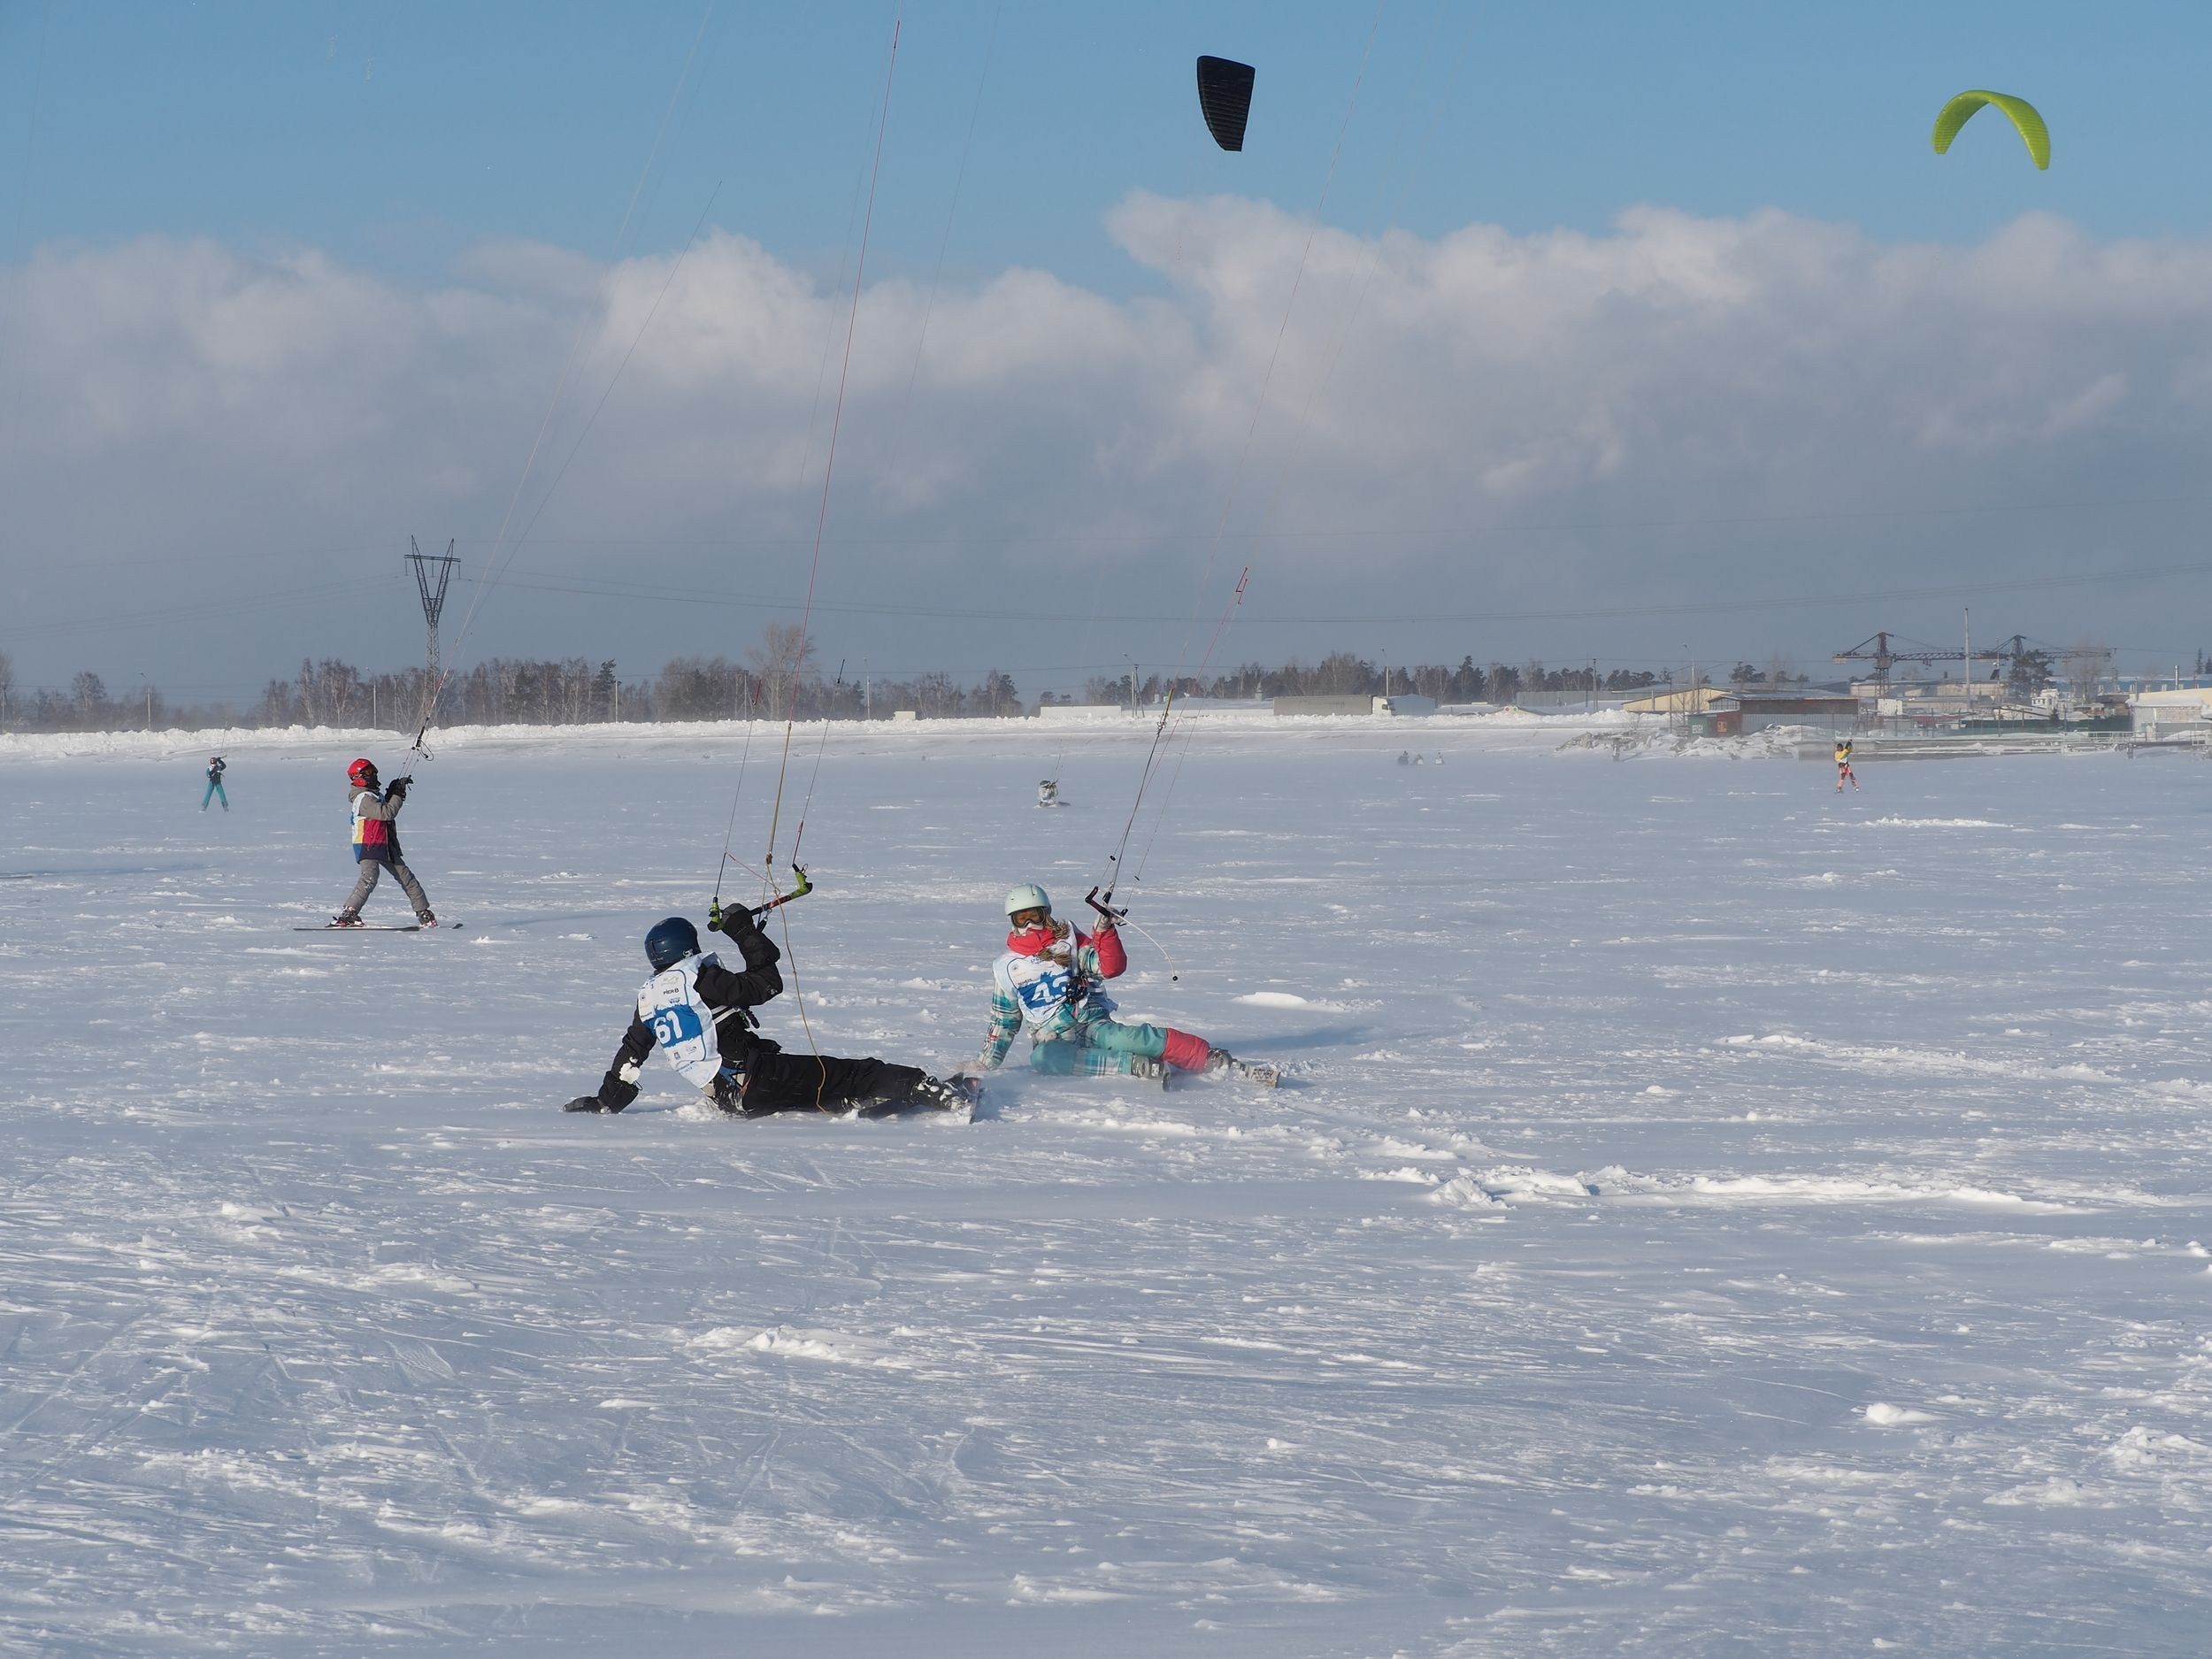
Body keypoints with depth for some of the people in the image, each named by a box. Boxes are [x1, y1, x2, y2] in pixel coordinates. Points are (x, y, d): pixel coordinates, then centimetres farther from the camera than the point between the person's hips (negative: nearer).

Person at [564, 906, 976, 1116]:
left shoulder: (648, 998, 14)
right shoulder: (700, 978, -7)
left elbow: (630, 1054, 20)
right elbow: (767, 984, -6)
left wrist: (605, 1101, 31)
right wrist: (746, 932, 2)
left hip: (725, 1098, 7)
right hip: (752, 1078, -7)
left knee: (827, 1093, 12)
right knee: (850, 1076, -6)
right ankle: (936, 1092, -13)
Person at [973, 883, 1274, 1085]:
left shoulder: (1070, 942, 9)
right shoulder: (1006, 969, 14)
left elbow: (1111, 967, -5)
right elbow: (1003, 1023, 22)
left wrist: (1105, 931, -18)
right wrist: (987, 1062, 14)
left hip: (1092, 1025, -1)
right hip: (1052, 1040, 1)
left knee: (1136, 1038, -34)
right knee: (1043, 1058, -38)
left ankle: (1223, 1063, -39)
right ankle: (1140, 1067, -42)